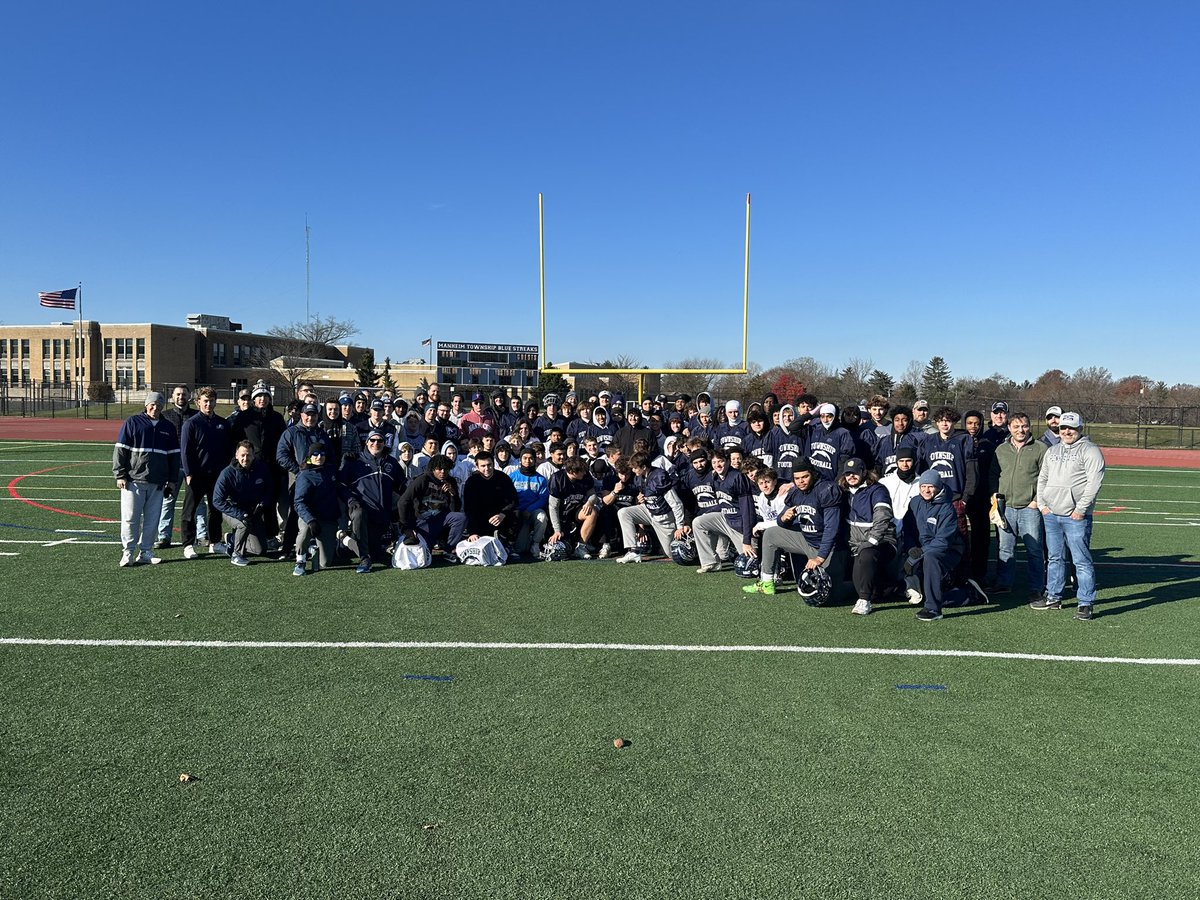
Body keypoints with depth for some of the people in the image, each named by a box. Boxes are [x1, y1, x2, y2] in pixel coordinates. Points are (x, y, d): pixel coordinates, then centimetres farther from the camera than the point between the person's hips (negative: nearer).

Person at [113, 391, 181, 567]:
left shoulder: (168, 428, 13)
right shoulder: (132, 423, 2)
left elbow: (174, 455, 17)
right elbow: (120, 450, 1)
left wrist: (172, 480, 13)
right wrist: (120, 475, -5)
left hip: (157, 483, 3)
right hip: (133, 480, -3)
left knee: (152, 519, 5)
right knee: (130, 518, -2)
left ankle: (145, 552, 14)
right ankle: (128, 552, 6)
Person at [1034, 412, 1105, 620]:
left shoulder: (1090, 450, -4)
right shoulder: (1051, 451, 17)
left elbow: (1094, 482, -12)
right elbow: (1042, 479, 21)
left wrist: (1080, 509, -16)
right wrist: (1042, 504, 8)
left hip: (1076, 517, -6)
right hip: (1050, 515, 7)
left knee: (1082, 561, -4)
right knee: (1055, 558, 15)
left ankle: (1086, 603, 1)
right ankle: (1053, 597, 24)